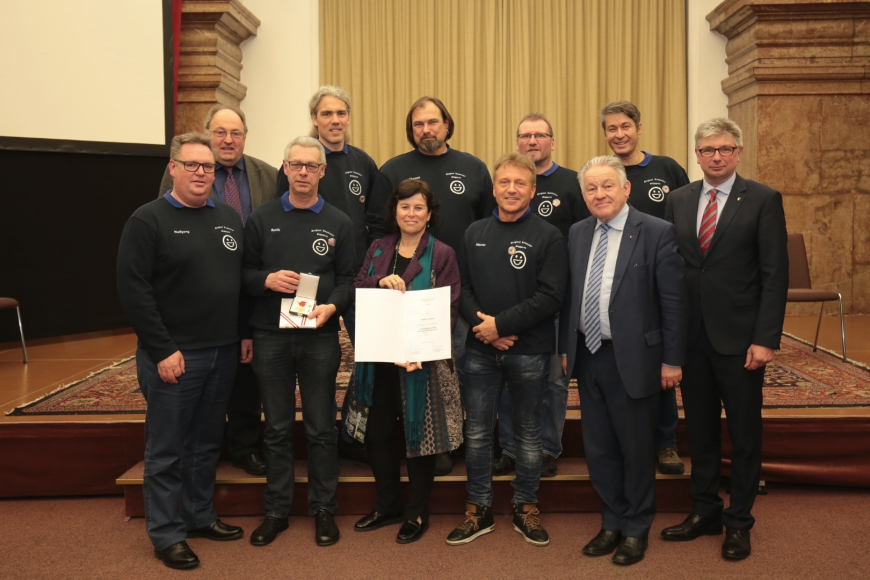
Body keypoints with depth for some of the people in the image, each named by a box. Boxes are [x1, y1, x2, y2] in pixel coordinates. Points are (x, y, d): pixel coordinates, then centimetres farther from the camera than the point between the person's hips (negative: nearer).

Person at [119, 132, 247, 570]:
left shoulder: (229, 218, 10)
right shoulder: (148, 220, -8)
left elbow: (243, 279, 15)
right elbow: (133, 290, -13)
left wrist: (246, 334, 9)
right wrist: (163, 350, -16)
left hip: (224, 353, 6)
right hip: (173, 357, -5)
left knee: (206, 443, 17)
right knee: (167, 450, 5)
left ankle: (199, 516, 32)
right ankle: (166, 534, 18)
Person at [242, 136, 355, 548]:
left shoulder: (339, 223, 5)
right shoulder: (262, 218, 6)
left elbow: (347, 278, 2)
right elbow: (245, 272, 5)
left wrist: (332, 306, -16)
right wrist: (267, 280, -15)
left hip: (320, 336, 0)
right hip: (270, 334, 1)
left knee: (321, 428, 6)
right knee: (277, 428, 10)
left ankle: (323, 509, 20)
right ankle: (276, 510, 22)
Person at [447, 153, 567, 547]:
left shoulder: (548, 236, -4)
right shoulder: (475, 233, 8)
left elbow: (550, 297, -13)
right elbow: (461, 286, 5)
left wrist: (501, 324, -16)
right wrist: (481, 325, -11)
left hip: (529, 351, -3)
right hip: (481, 349, 3)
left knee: (528, 433, 10)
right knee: (476, 432, 8)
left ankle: (525, 508, 26)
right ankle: (479, 510, 22)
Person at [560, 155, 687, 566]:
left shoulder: (657, 232, -10)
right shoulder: (577, 233, 7)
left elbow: (673, 301, -10)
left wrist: (672, 360, -10)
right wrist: (567, 347, 11)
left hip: (632, 358, -5)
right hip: (588, 356, 5)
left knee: (636, 449, 9)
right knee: (598, 449, 15)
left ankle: (636, 530, 27)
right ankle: (612, 523, 32)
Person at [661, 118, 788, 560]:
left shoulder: (763, 200, -5)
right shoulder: (678, 200, 7)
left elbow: (775, 274, -9)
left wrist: (766, 339, -15)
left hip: (739, 336, -4)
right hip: (691, 335, 4)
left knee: (744, 433, 8)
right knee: (699, 428, 14)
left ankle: (739, 522, 23)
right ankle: (705, 511, 29)